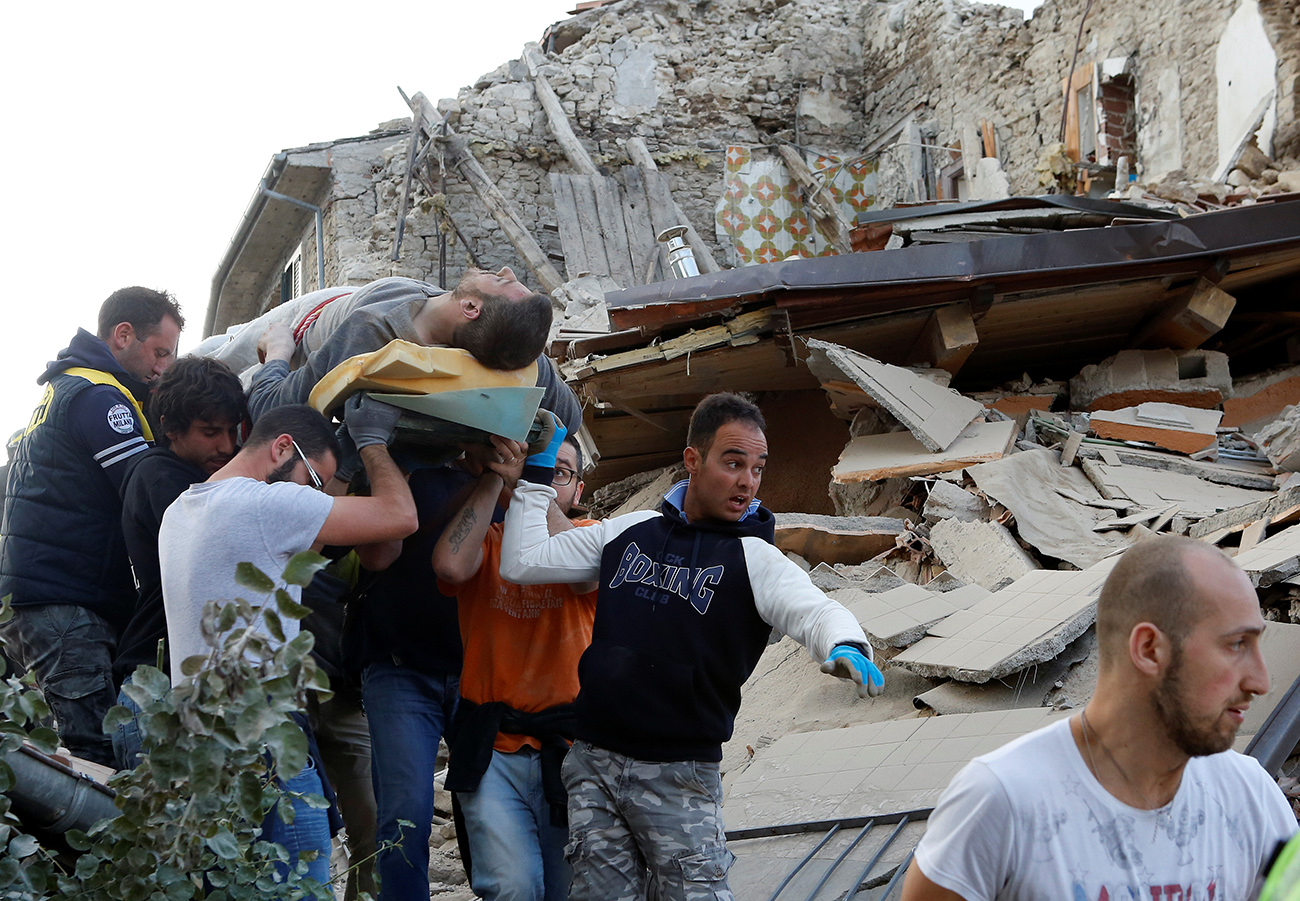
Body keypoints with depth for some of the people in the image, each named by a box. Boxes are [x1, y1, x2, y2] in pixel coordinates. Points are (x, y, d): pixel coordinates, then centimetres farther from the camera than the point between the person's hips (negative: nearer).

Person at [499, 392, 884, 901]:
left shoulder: (755, 559, -3)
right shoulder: (630, 532, 8)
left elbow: (815, 612, -20)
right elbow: (521, 563, 10)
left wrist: (847, 648, -42)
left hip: (679, 777, -3)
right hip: (591, 762, 3)